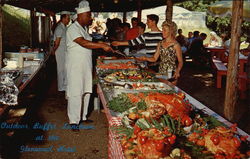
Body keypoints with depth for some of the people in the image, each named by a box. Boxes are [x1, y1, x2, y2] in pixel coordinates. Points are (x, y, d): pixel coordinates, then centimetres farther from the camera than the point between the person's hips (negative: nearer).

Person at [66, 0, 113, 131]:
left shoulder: (84, 28, 16)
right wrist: (102, 45, -31)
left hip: (86, 66, 9)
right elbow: (84, 43, -28)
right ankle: (74, 121, 2)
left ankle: (83, 116, 26)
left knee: (86, 92, 13)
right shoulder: (73, 29, -14)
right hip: (75, 66, -9)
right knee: (75, 93, -5)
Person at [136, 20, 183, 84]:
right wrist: (145, 58, -9)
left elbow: (180, 61, -5)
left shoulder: (175, 45, -7)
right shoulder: (160, 44, 9)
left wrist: (177, 71, -23)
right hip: (161, 72, 5)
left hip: (171, 74, -5)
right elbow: (154, 58, 9)